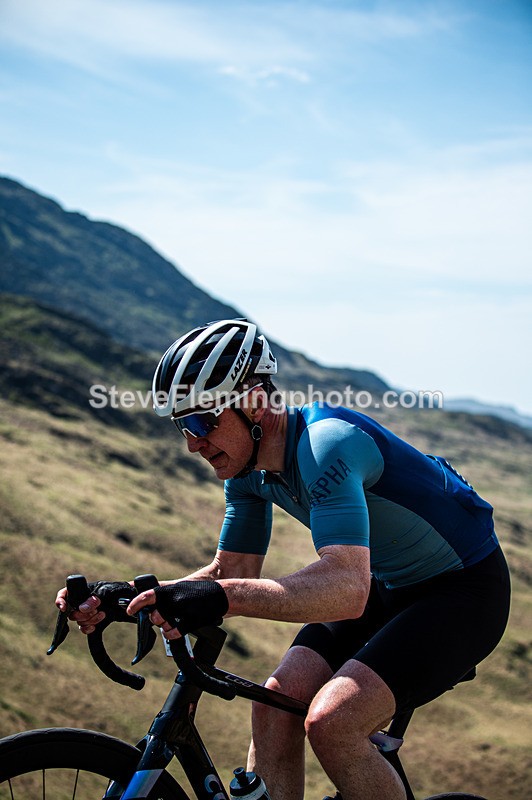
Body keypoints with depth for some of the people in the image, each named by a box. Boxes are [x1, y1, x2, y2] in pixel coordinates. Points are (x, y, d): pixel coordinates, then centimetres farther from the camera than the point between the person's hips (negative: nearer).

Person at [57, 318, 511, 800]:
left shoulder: (326, 443, -31)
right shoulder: (246, 466, -5)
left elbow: (347, 586, -43)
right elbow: (233, 571, 1)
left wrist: (223, 597, -56)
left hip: (464, 589, -8)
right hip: (385, 586, 8)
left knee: (331, 722, -24)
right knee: (275, 707, -9)